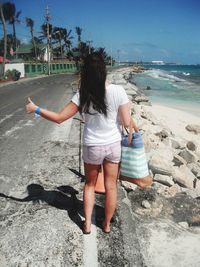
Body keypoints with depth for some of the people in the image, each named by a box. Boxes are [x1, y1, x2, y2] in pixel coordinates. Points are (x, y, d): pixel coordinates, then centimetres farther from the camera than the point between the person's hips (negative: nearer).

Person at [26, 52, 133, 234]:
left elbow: (59, 118, -9)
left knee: (90, 184, 22)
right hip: (113, 145, 1)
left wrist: (36, 109, 4)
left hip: (92, 147, 0)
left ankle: (87, 224, 29)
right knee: (111, 186, 16)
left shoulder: (83, 95, -14)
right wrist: (127, 108, 10)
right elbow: (126, 123, -10)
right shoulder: (118, 91, -15)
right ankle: (107, 224, 34)